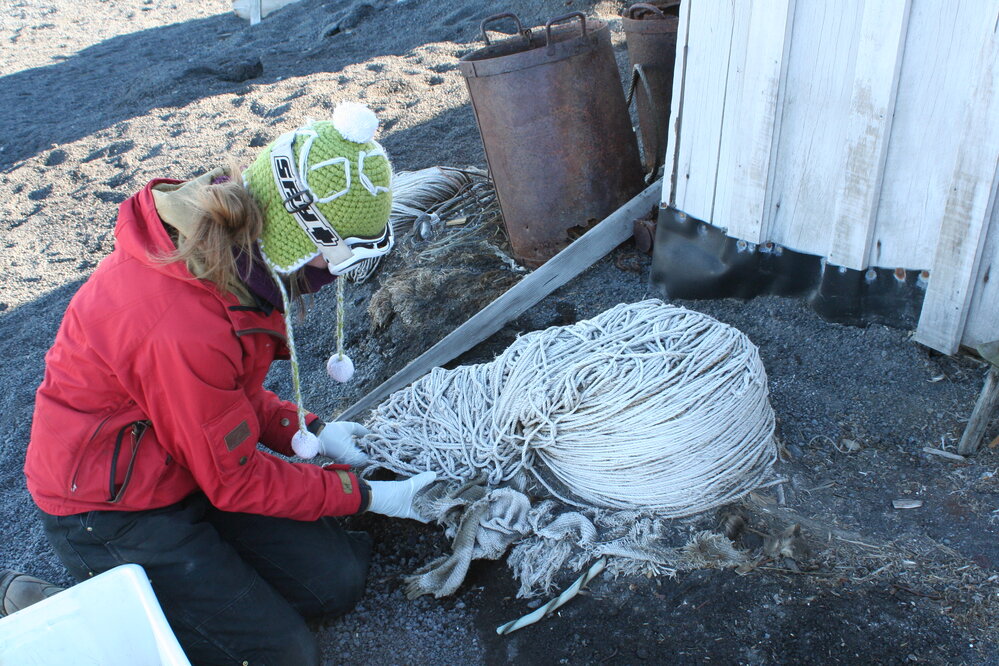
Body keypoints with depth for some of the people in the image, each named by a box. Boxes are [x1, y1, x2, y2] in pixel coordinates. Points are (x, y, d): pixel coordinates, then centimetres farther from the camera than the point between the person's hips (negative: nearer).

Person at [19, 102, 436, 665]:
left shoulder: (229, 250, -9)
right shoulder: (184, 327, -36)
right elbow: (235, 482, -20)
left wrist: (309, 432, -2)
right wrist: (367, 497, -11)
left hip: (180, 462, 8)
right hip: (111, 511, -8)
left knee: (336, 581, 2)